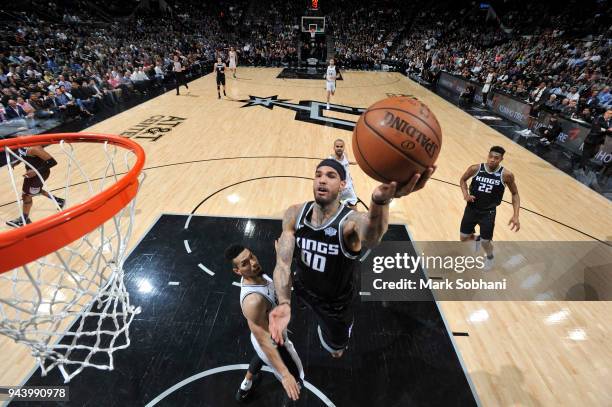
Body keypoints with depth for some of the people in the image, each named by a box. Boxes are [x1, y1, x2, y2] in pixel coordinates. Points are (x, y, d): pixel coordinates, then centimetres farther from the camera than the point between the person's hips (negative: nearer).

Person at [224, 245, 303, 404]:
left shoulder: (254, 275, -17)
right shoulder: (253, 300, -43)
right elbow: (264, 341, -36)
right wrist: (285, 374, -35)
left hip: (272, 334, 9)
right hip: (272, 343, -9)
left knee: (261, 355, 40)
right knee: (295, 379, 16)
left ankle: (245, 387, 65)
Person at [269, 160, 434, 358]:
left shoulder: (352, 221, -33)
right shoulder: (294, 214, -20)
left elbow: (371, 236, -59)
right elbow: (283, 263, -25)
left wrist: (380, 201, -82)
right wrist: (284, 304, -43)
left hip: (336, 304, -3)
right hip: (302, 289, 3)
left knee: (336, 351, 22)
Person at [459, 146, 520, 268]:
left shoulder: (506, 175, -14)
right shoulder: (475, 168, -12)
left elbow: (515, 194, -1)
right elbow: (463, 180, 6)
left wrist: (515, 216, -11)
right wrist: (465, 194, -13)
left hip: (488, 212, -1)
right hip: (471, 209, 2)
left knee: (485, 242, 4)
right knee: (464, 238, 11)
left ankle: (490, 257, 40)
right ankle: (476, 238, 47)